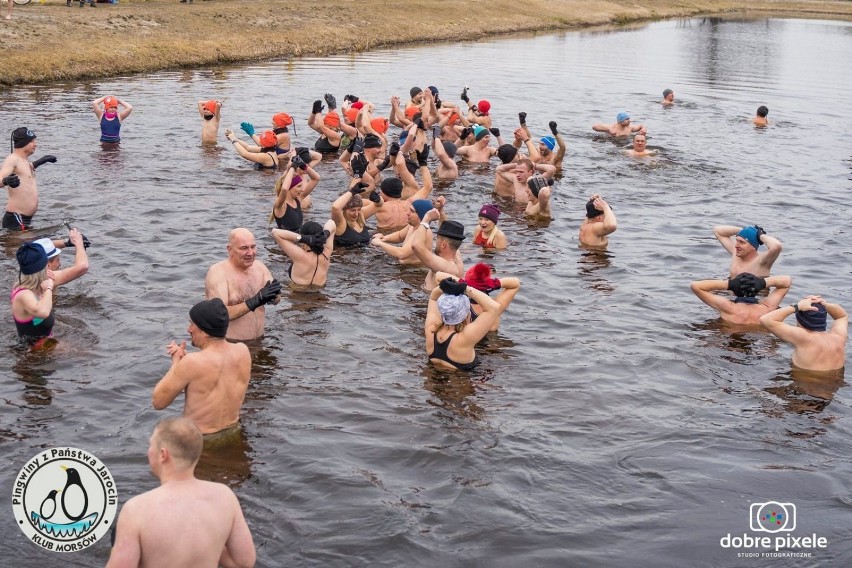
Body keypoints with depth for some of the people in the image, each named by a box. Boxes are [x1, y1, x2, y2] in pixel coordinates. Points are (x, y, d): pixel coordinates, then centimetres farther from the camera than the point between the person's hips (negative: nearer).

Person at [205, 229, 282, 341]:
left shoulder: (259, 266, 8)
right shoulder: (218, 272, -10)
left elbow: (276, 300, 10)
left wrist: (274, 295, -13)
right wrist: (254, 302, -25)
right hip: (228, 344, -6)